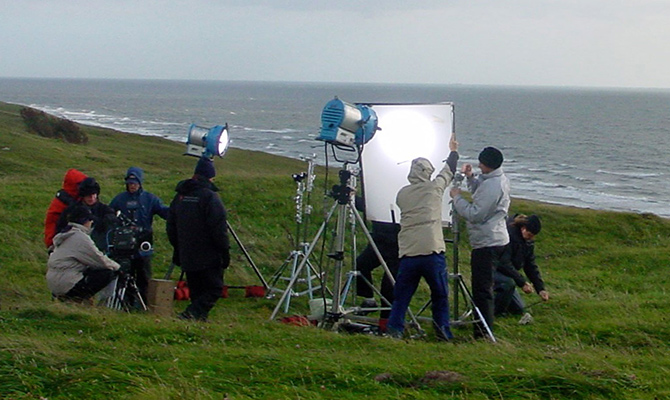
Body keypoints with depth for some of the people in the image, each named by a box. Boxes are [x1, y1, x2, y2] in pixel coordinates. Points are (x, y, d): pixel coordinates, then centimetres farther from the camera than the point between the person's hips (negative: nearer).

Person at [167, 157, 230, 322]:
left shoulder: (179, 196, 10)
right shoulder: (209, 196, -13)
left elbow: (171, 226, 17)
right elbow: (219, 227, -16)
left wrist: (177, 249, 24)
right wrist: (225, 250, -8)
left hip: (187, 256, 7)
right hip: (208, 257, -7)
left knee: (196, 290, 16)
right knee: (214, 288, -4)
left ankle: (197, 315, 13)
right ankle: (192, 314, -20)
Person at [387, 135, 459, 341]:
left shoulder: (402, 194, 8)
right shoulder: (434, 188, 1)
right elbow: (448, 171, 20)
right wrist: (453, 151, 37)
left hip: (408, 253, 2)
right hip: (432, 251, -2)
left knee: (401, 295, 7)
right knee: (440, 294, 10)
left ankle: (394, 328, -1)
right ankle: (443, 330, 11)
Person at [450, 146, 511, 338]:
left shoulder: (492, 185, -22)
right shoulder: (500, 179, 11)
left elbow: (475, 214, -22)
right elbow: (481, 195, 27)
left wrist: (457, 197, -10)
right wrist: (471, 178, 11)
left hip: (487, 243, -11)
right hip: (497, 240, 11)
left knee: (482, 288, -9)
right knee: (483, 285, 20)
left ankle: (483, 332, -8)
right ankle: (482, 325, 30)